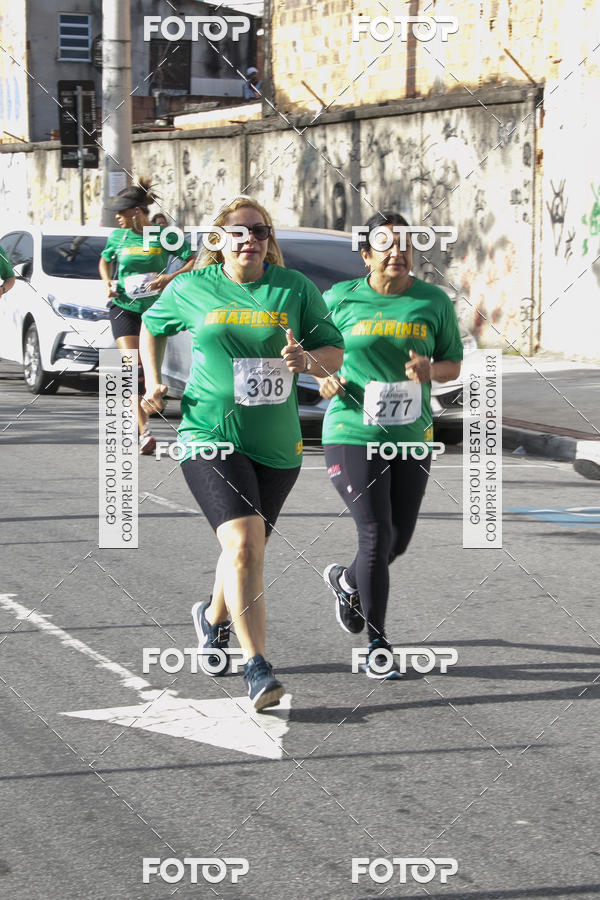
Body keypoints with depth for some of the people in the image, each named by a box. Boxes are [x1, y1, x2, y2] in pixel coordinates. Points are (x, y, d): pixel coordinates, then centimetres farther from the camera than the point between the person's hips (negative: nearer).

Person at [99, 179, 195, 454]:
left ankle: (133, 420, 28)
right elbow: (105, 261, 24)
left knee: (147, 368, 6)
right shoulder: (118, 237, 5)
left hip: (155, 309, 0)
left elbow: (194, 262, -5)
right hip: (124, 308, 0)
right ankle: (144, 431, -22)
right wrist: (108, 282, 5)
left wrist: (170, 278, -18)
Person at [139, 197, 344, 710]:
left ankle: (215, 617, 49)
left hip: (277, 445, 3)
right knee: (244, 543, -20)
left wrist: (307, 358, -17)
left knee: (246, 549, 16)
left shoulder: (295, 288, 2)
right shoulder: (191, 288, 2)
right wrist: (153, 382, 8)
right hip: (210, 436, -3)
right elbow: (152, 326, 21)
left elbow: (335, 352, 4)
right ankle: (257, 669, -18)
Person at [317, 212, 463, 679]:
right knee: (376, 537, -10)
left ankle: (347, 580, 45)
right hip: (353, 435, -3)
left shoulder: (434, 302, 3)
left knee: (399, 539, 11)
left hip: (412, 437, 3)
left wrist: (429, 370, -12)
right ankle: (377, 646, 3)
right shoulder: (340, 299, -1)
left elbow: (454, 364, 10)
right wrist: (324, 379, -7)